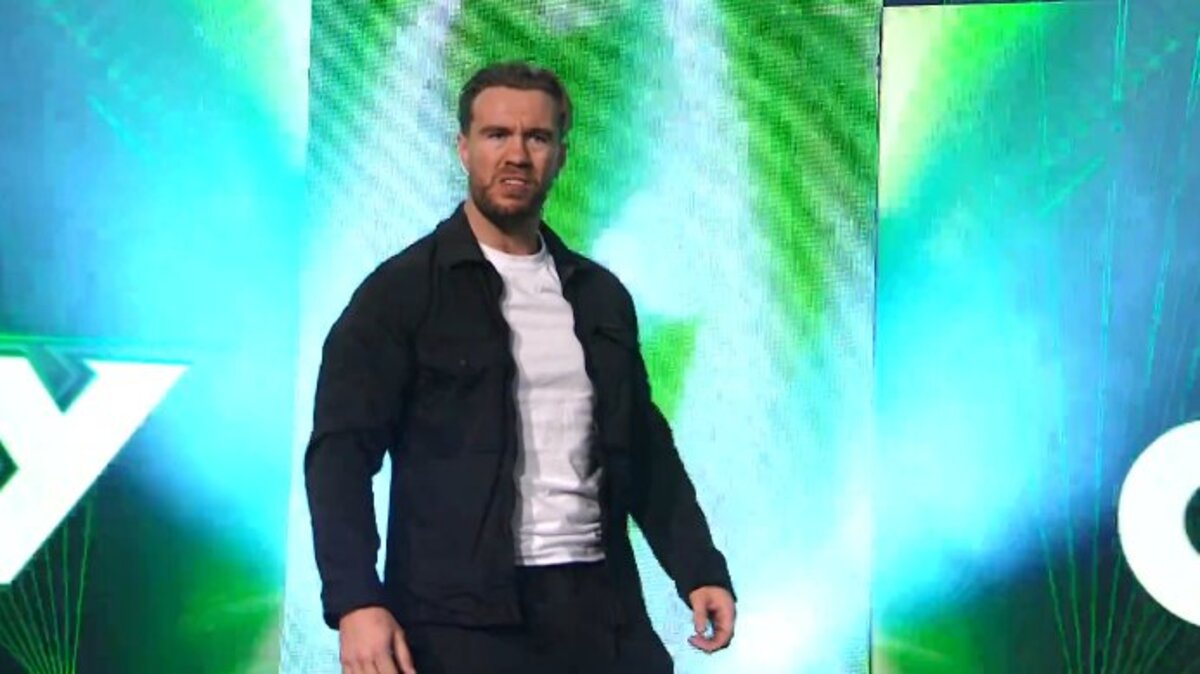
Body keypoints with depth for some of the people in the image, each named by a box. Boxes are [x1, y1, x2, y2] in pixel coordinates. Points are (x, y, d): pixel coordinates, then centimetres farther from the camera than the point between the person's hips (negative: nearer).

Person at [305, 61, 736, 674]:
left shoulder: (601, 296, 14)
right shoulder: (402, 291, -2)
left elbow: (645, 448, 19)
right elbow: (342, 451, -8)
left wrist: (699, 569, 8)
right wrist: (355, 599, -20)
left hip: (598, 606, 5)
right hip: (461, 614, -4)